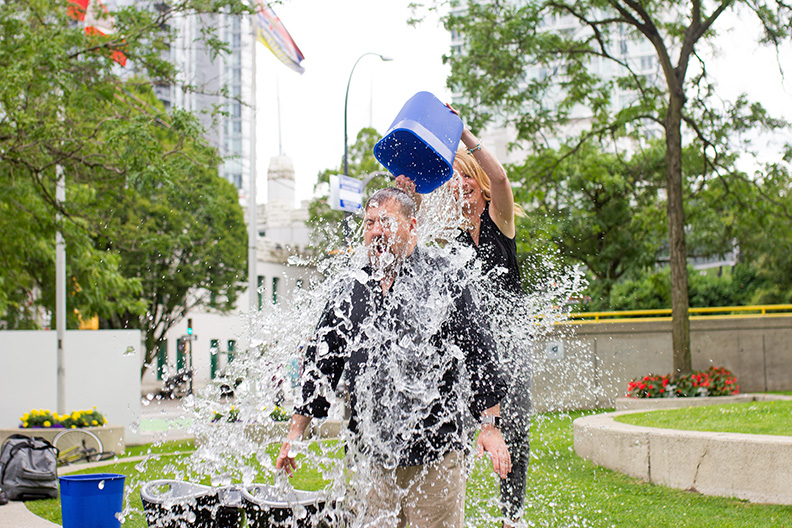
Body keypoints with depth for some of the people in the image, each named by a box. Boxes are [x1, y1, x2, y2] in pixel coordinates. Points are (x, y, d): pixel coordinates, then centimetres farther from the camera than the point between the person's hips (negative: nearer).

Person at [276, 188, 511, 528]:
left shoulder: (442, 281, -1)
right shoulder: (352, 292, 10)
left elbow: (480, 354, -1)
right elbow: (320, 361, 14)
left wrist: (490, 427, -4)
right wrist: (295, 433, 12)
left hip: (435, 452, -4)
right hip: (372, 455, 4)